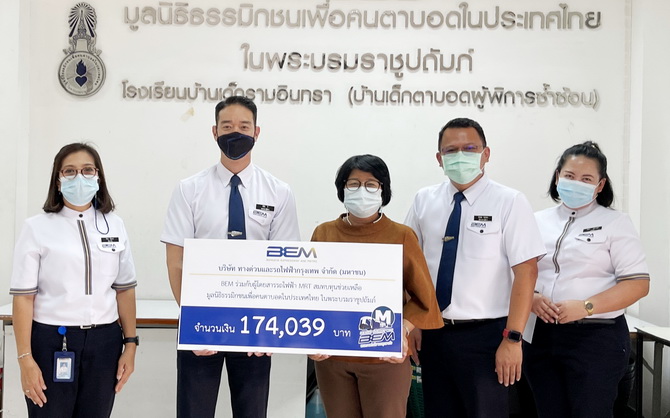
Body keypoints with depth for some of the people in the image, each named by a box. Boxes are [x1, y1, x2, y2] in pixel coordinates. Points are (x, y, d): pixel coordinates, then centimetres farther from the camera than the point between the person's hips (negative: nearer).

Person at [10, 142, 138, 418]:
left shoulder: (115, 226, 6)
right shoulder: (37, 228, -3)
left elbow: (125, 290, 9)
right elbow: (23, 297, -4)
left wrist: (130, 344, 5)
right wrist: (25, 358, -8)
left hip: (103, 342, 3)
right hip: (52, 341, -2)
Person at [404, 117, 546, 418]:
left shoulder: (509, 202, -7)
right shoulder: (424, 201, 5)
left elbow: (526, 271, -11)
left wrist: (512, 339, -16)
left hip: (485, 336, -4)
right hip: (433, 335, 4)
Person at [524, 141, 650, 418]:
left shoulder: (615, 223, -1)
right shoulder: (537, 222, 10)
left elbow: (638, 284, -7)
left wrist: (586, 307, -19)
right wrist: (531, 298, -9)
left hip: (596, 338, -4)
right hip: (541, 336, 4)